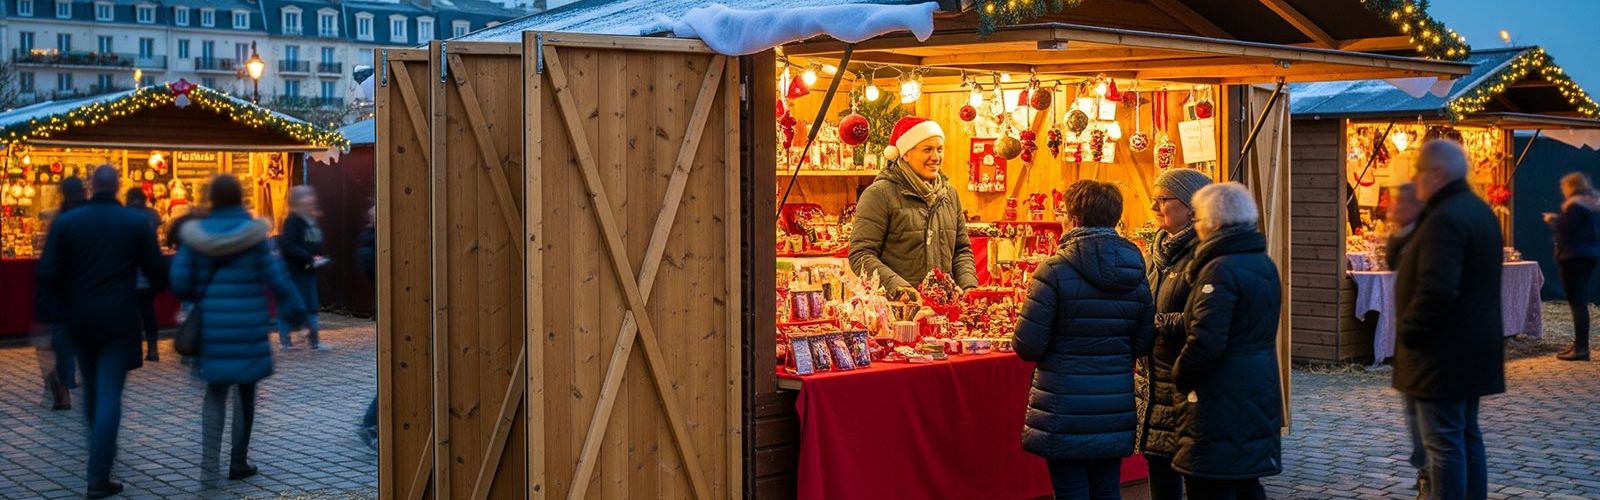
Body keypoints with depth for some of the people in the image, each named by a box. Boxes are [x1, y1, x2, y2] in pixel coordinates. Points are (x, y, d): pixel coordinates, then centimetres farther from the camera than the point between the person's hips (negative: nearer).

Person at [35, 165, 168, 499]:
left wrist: (65, 303, 13)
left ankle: (102, 450, 40)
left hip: (80, 318, 3)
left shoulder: (64, 222, -2)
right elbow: (156, 271, -3)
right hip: (119, 318, -3)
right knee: (109, 393, -4)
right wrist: (160, 285, 20)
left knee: (92, 387, 22)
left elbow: (48, 275, -4)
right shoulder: (137, 223, -5)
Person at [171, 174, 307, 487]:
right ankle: (238, 462, 18)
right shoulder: (253, 232, -8)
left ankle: (208, 466, 1)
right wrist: (295, 310, 7)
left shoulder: (197, 234, -2)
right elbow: (275, 276, -5)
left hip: (212, 325, 2)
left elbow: (180, 282, 0)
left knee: (215, 393, 12)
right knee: (245, 392, 12)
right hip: (248, 325, -2)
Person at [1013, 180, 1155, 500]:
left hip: (1065, 413, -5)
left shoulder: (1056, 270, -14)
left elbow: (1027, 346, -14)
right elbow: (1143, 344, 5)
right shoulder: (1136, 275, 2)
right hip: (1115, 412, 5)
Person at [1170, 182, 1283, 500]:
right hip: (1259, 399, 9)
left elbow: (1205, 342, -25)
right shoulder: (1265, 264, 12)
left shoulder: (1220, 270, -18)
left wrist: (1180, 376, -8)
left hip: (1222, 407, -9)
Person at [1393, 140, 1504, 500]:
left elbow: (1435, 290, -28)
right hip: (1473, 347, 10)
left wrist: (1409, 332, -15)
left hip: (1442, 354, -10)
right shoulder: (1480, 212, 13)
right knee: (1467, 435, 17)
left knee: (1443, 442, -5)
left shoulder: (1444, 219, -20)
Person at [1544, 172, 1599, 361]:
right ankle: (1580, 344, 18)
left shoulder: (1575, 205, -15)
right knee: (1580, 302, 14)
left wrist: (1551, 220, -3)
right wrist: (1558, 218, 16)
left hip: (1575, 257, -10)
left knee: (1577, 302, -10)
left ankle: (1581, 347, -13)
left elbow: (1564, 229, -20)